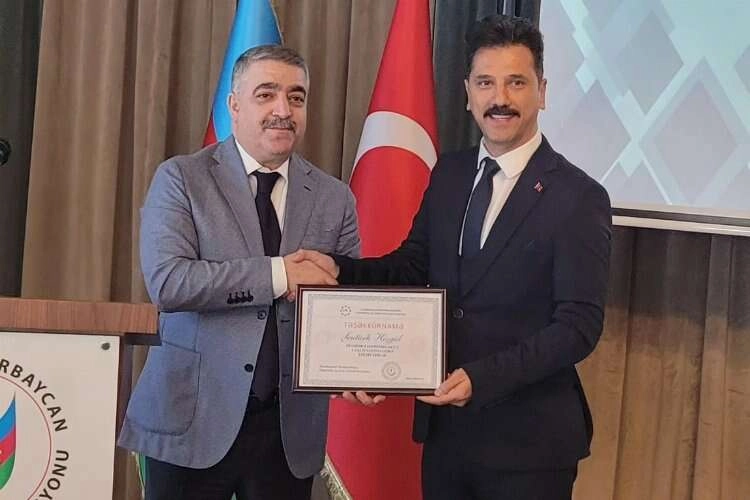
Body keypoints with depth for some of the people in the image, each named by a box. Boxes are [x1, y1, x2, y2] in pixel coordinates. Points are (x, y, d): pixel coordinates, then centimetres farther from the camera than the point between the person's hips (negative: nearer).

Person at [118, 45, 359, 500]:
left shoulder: (334, 198, 7)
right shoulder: (181, 179, -3)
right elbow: (166, 282, -16)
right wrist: (277, 274, -20)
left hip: (291, 427, 3)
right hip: (195, 418, -3)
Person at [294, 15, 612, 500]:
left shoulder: (579, 197, -12)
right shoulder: (449, 174, 6)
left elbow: (579, 324, -16)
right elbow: (413, 265, 13)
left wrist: (482, 378, -25)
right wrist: (340, 268, -5)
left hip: (526, 440, -5)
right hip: (444, 427, 5)